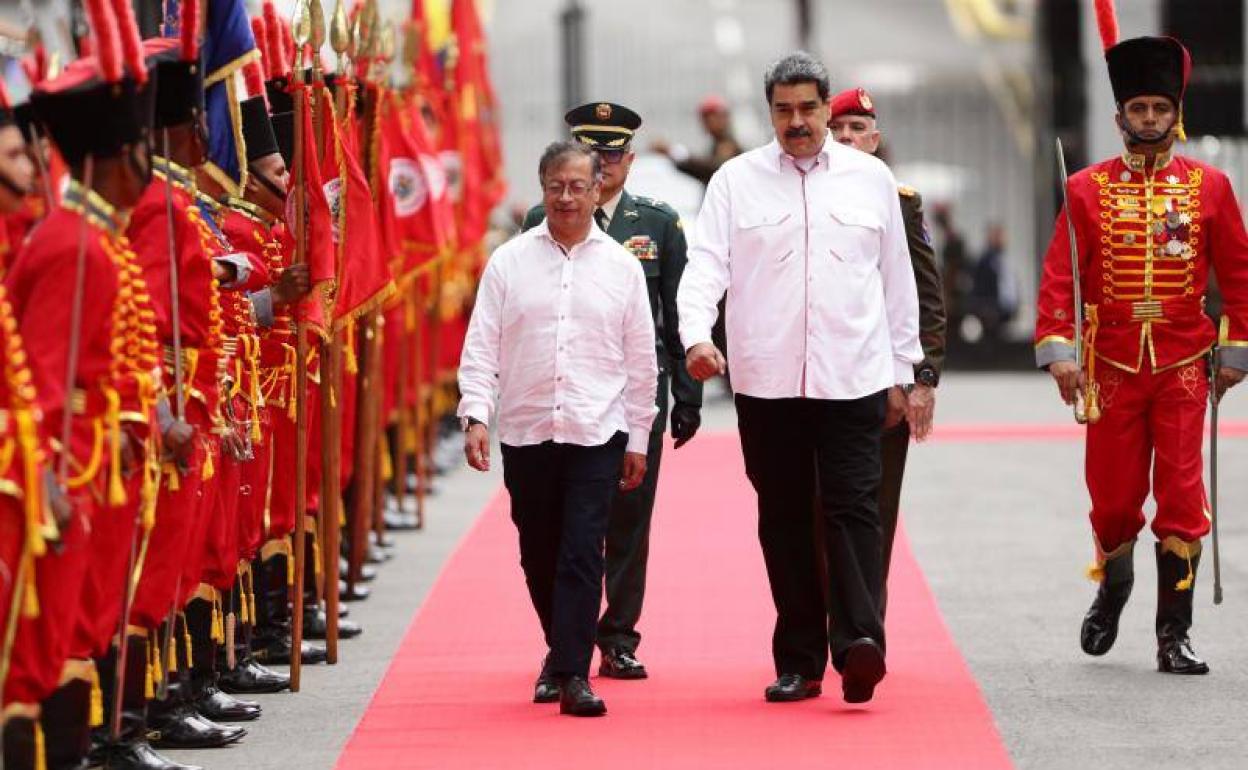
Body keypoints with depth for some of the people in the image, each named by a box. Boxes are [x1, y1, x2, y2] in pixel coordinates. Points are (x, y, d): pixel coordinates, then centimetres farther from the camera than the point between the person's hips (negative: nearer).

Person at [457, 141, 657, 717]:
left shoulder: (621, 267, 5)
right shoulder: (509, 262, 4)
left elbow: (641, 359, 9)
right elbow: (481, 345, 3)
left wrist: (638, 439, 9)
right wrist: (475, 416, -9)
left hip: (597, 431, -1)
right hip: (526, 429, 1)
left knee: (582, 553, -10)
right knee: (539, 554, 11)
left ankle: (573, 673, -11)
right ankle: (563, 648, 32)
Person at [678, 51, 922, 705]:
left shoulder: (871, 179, 10)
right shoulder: (736, 181, 7)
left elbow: (897, 277, 15)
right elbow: (706, 265, -2)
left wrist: (903, 367, 15)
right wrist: (696, 335, -20)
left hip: (853, 375, -1)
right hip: (766, 380, 1)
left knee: (853, 506, -12)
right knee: (784, 519, 5)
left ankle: (859, 642, -23)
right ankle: (799, 663, 10)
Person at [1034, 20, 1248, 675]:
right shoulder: (1089, 190, 0)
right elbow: (1059, 275, -3)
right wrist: (1057, 351, -13)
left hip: (1184, 369, 0)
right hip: (1112, 370, 0)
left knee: (1182, 499, -5)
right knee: (1113, 499, 6)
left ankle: (1174, 635, 0)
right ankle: (1112, 590, 36)